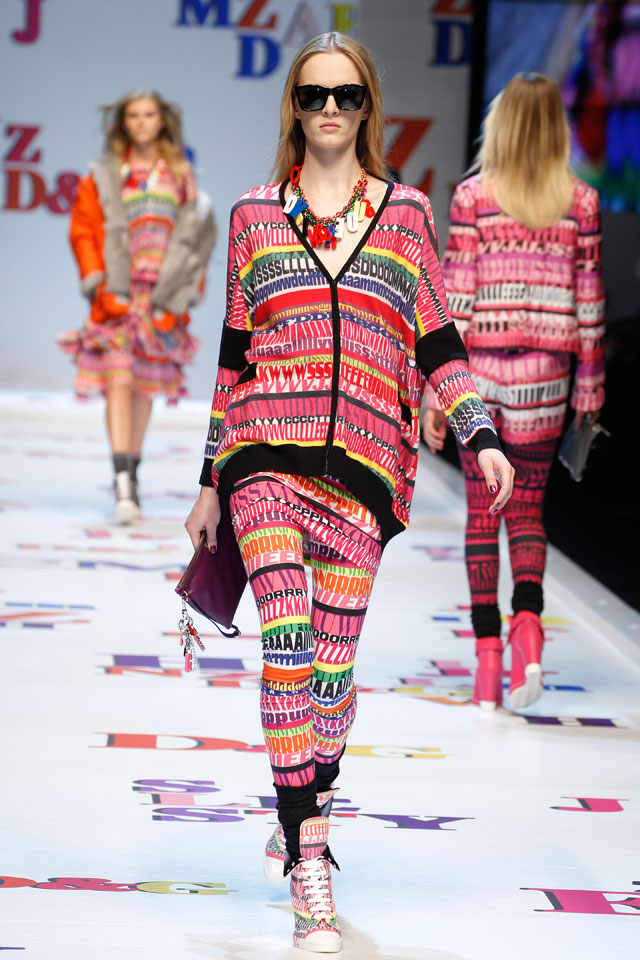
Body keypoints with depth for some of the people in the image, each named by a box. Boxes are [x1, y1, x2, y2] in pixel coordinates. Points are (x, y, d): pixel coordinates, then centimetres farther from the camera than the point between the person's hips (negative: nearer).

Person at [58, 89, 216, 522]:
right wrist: (95, 280, -8)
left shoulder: (181, 175, 10)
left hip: (163, 299, 2)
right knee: (119, 381, -13)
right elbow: (83, 230, 3)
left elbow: (200, 235, 12)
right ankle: (123, 486, -19)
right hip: (117, 296, -2)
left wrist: (191, 287, 4)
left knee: (145, 387, 9)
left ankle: (133, 473, 23)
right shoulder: (104, 175, 5)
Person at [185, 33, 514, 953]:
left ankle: (301, 821, 26)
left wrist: (482, 435, -3)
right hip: (267, 451, -1)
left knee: (332, 662, 3)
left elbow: (437, 344, 12)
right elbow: (235, 355, 16)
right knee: (288, 639, -18)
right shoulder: (254, 214, 13)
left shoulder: (405, 212, 12)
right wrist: (211, 481, 16)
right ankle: (309, 866, -18)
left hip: (364, 462, 1)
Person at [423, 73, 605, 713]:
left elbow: (454, 297, -5)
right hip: (542, 376, 1)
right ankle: (526, 619, -12)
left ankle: (487, 656, 7)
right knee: (527, 509, 13)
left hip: (479, 371, -1)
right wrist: (589, 386, 12)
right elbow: (588, 302, 3)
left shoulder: (474, 196, -4)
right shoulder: (581, 202, 1)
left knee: (482, 513, 9)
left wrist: (435, 389, -1)